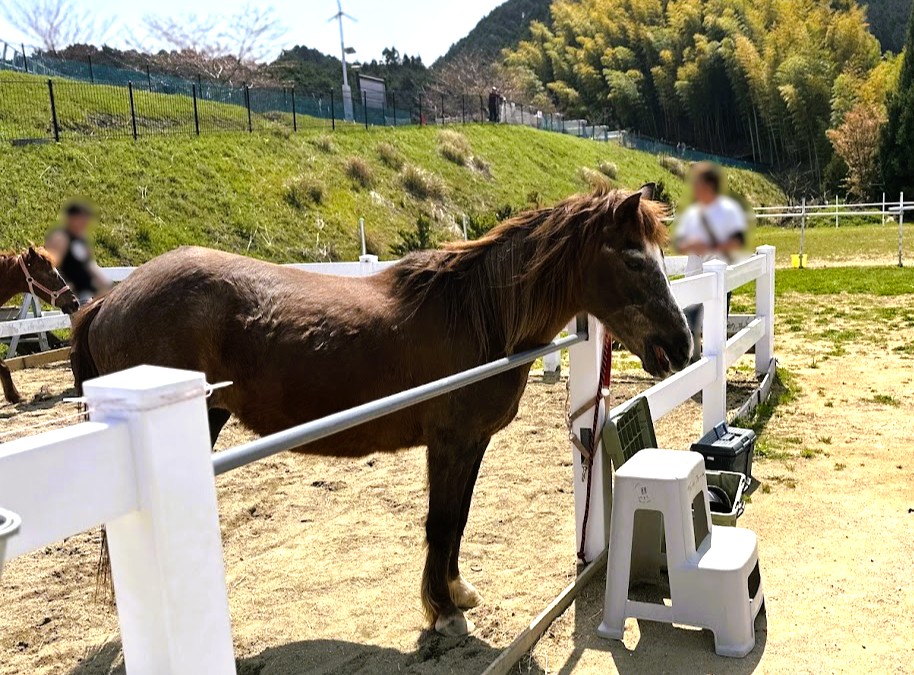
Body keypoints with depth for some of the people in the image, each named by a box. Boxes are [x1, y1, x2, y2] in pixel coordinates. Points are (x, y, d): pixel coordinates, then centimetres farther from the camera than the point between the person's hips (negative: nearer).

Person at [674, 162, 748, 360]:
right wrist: (690, 245, -13)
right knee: (689, 325, 4)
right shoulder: (691, 213, 10)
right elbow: (678, 244, 9)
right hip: (694, 277, 5)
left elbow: (738, 241, -10)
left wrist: (712, 246, -22)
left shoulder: (729, 210, -3)